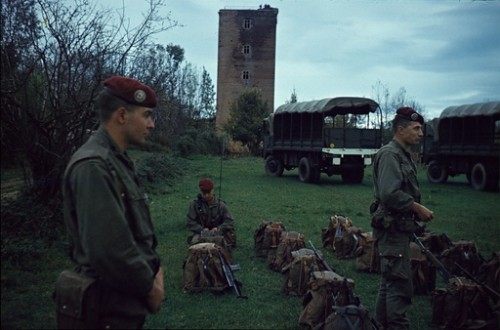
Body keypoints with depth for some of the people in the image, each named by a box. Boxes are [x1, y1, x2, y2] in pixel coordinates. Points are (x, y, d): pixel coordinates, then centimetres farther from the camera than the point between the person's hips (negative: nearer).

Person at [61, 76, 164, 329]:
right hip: (113, 306, -9)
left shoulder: (118, 160, 9)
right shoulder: (93, 166, -23)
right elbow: (109, 248, -29)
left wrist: (154, 268, 3)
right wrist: (149, 287, -16)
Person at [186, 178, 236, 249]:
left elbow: (229, 221, -3)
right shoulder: (195, 204, 0)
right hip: (201, 233, 0)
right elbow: (189, 222, -3)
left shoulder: (220, 205, 0)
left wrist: (219, 228, -21)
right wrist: (201, 229, -17)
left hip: (217, 233, 0)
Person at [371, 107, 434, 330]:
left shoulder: (402, 155, 17)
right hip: (392, 229, -10)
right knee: (400, 285, -8)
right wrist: (418, 208, -16)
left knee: (390, 283, 17)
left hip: (398, 229, 10)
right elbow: (390, 194, -25)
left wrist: (417, 211, 10)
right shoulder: (389, 154, -15)